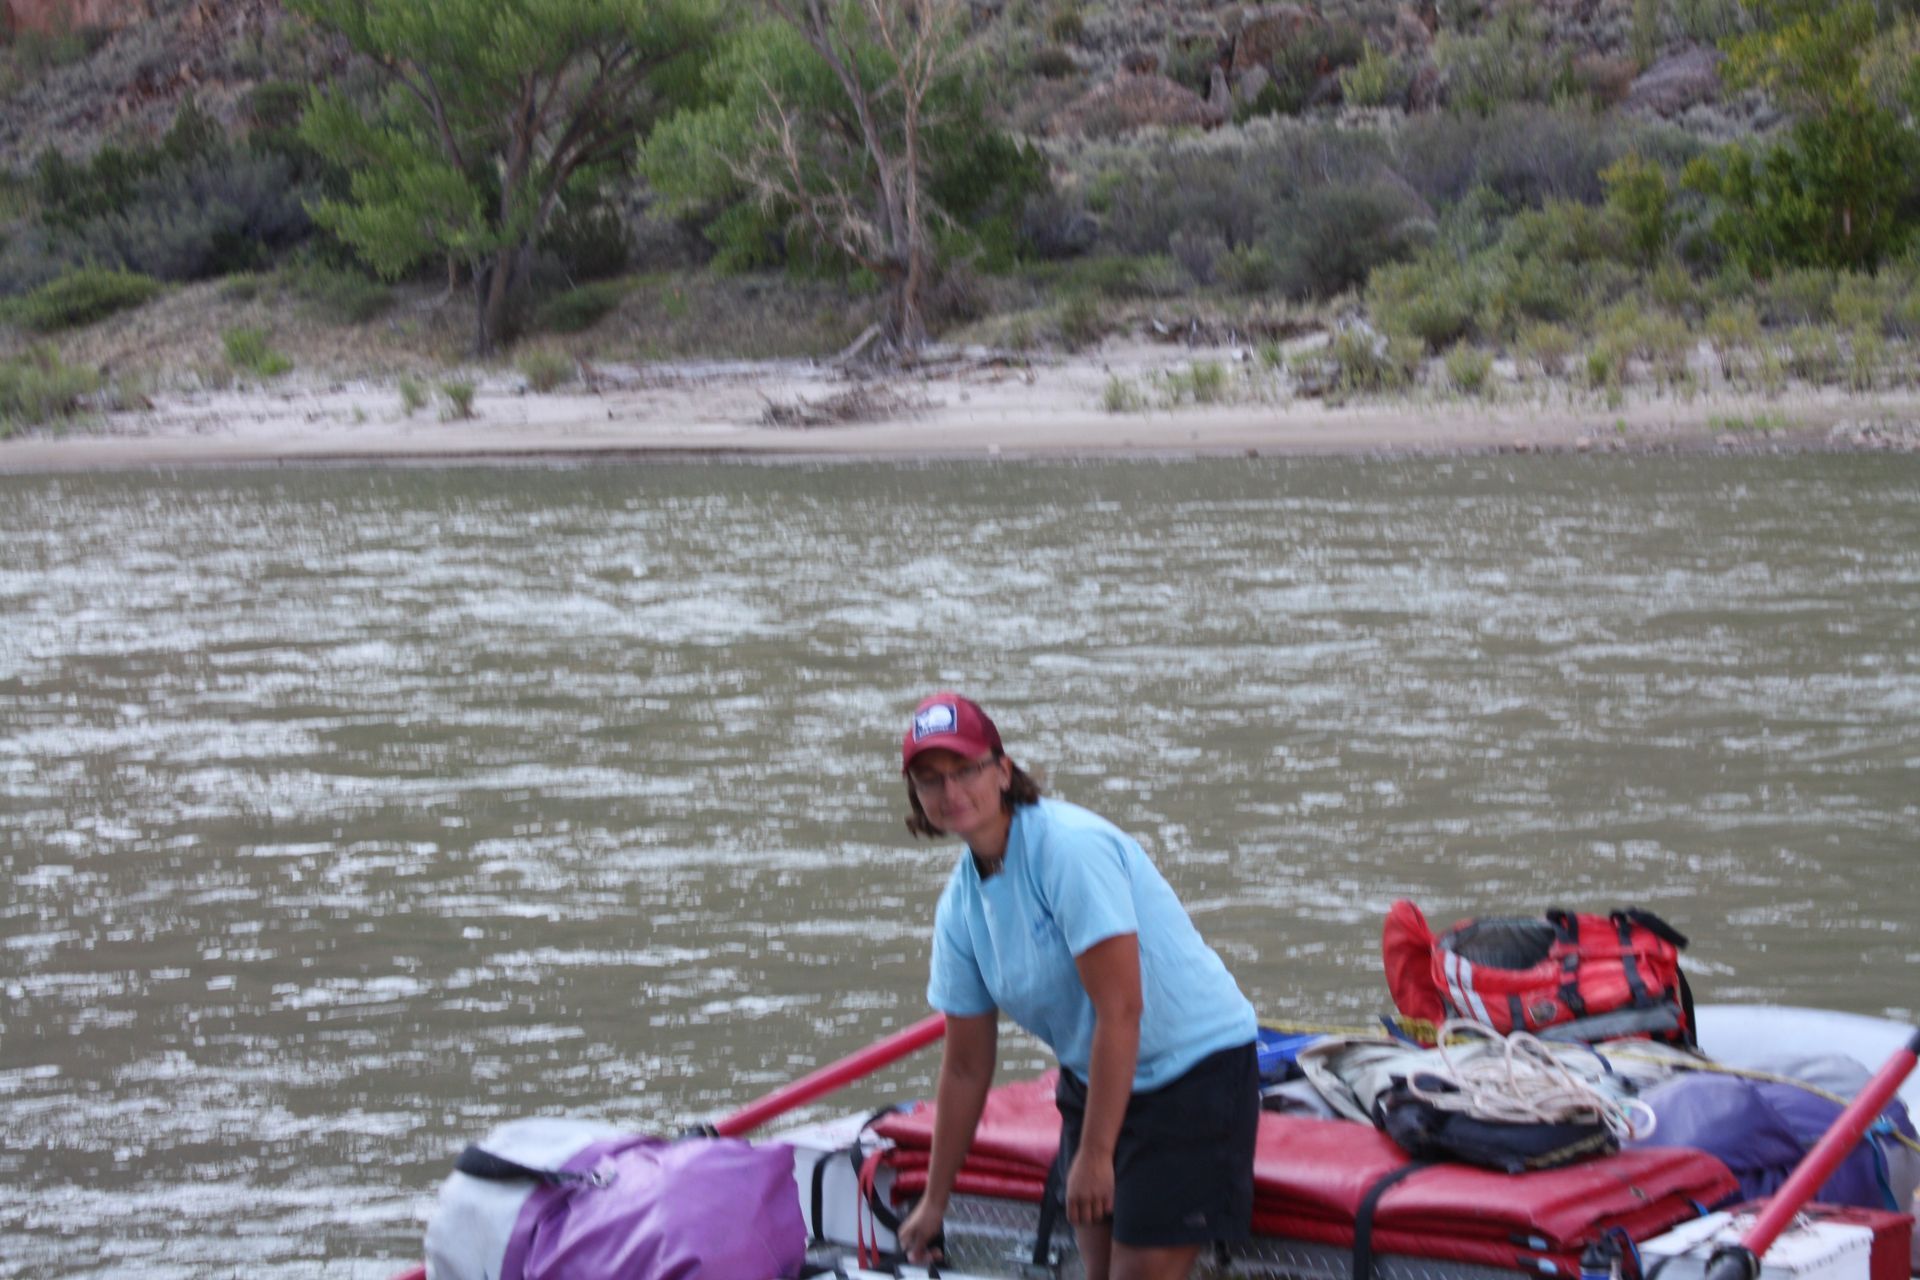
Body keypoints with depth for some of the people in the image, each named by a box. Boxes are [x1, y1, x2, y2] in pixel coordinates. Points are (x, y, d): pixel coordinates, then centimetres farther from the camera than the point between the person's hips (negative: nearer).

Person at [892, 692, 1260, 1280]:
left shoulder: (1071, 846, -23)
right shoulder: (960, 904, 1)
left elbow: (1120, 1013, -24)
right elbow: (966, 1068, 10)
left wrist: (1094, 1153, -21)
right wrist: (935, 1200, 14)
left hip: (1194, 1063, -7)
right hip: (1092, 1078, 8)